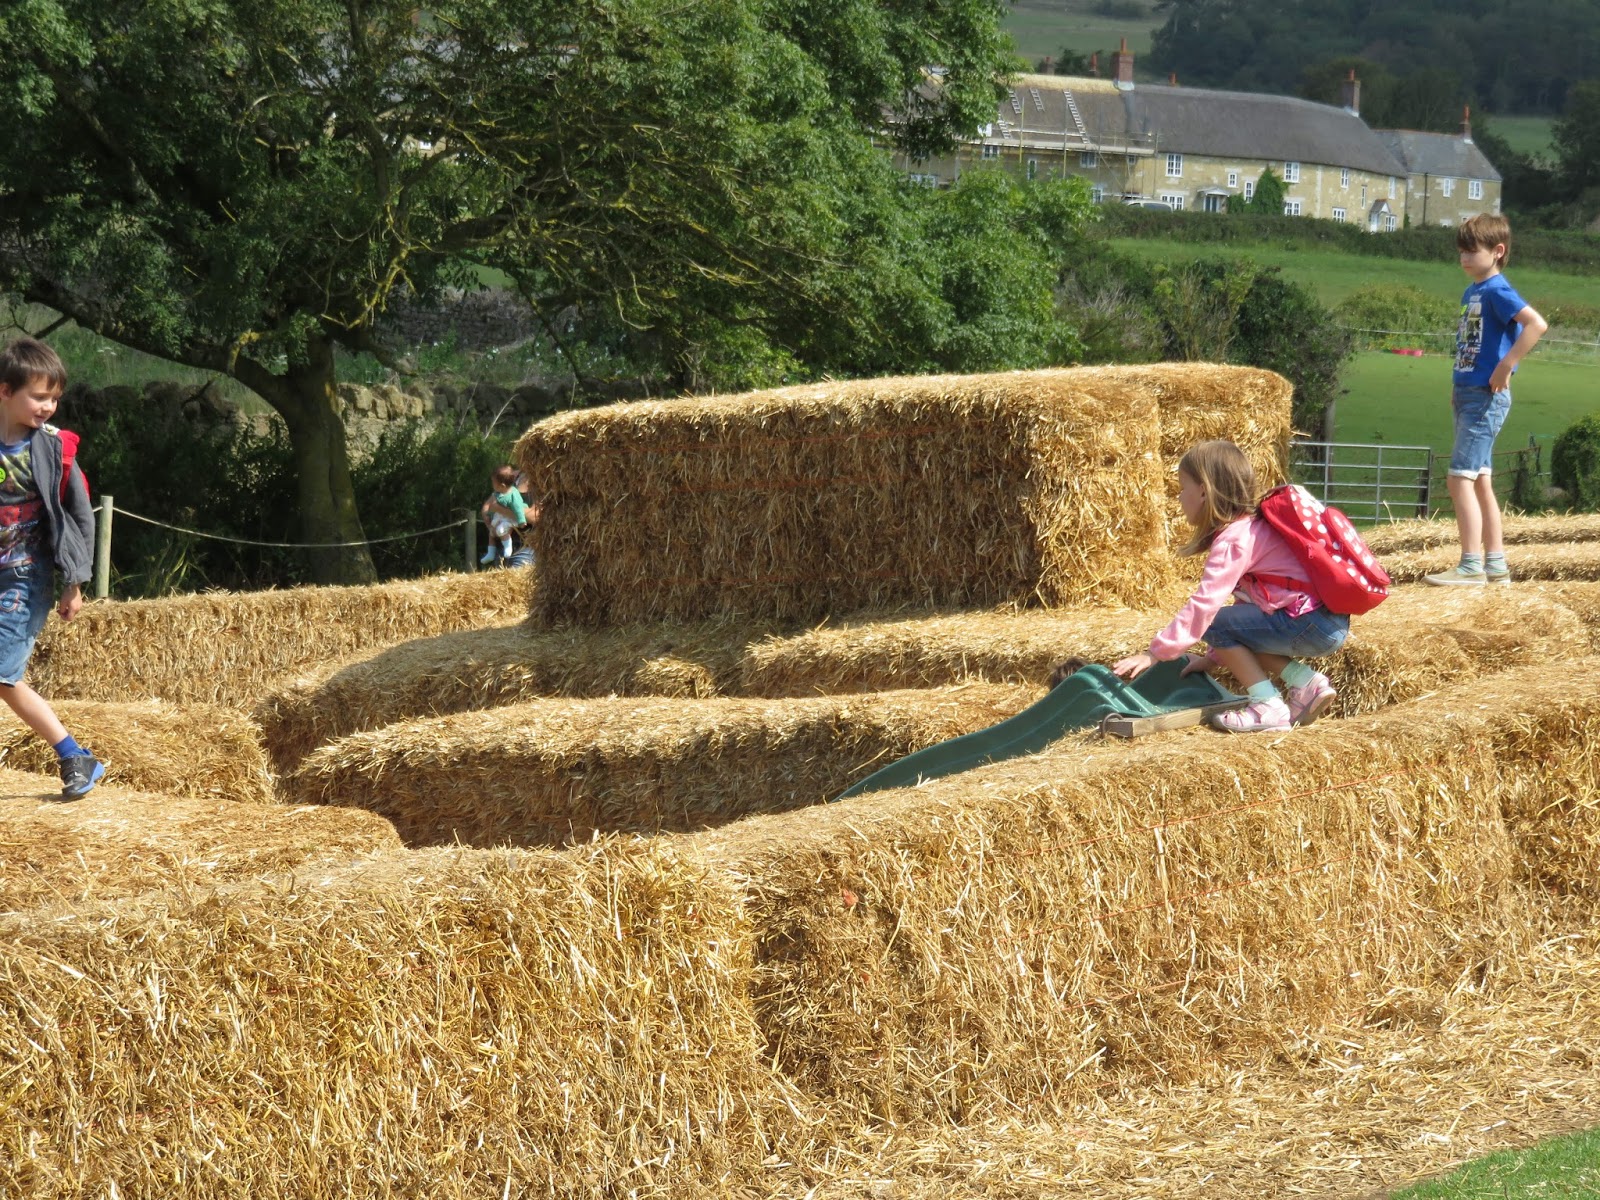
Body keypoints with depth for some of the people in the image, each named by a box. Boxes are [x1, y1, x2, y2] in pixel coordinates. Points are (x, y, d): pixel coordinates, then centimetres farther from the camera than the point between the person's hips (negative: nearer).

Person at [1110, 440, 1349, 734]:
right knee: (1236, 630, 19)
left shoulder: (1234, 539, -13)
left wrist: (1154, 653, -18)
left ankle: (1268, 708, -8)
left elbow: (1203, 605, -21)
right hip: (1331, 625, 10)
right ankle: (1306, 683, 9)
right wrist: (1214, 658, 17)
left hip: (1314, 624, -10)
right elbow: (1244, 604, 21)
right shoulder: (1251, 527, 18)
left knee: (1216, 624, -6)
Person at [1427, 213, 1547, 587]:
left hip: (1486, 397, -10)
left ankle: (1471, 566, -13)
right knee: (1480, 481, 12)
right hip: (1466, 395, 10)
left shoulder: (1497, 291, -14)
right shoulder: (1471, 292, 14)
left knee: (1460, 478, -13)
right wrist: (1458, 385, 14)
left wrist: (1505, 367, -26)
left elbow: (1537, 324, -28)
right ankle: (1496, 566, 17)